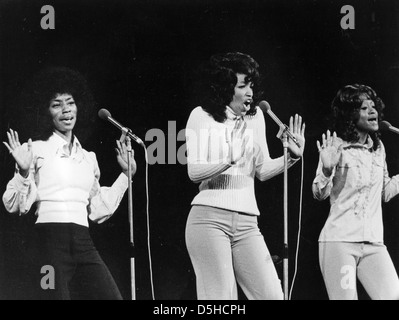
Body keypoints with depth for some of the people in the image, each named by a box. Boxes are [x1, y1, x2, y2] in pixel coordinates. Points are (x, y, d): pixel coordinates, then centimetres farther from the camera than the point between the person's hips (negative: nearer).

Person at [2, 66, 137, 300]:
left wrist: (126, 174, 20)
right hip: (50, 239, -5)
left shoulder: (88, 158, 18)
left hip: (84, 244, 5)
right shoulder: (37, 149, 3)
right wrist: (24, 172, -18)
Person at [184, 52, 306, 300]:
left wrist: (292, 156, -3)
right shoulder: (202, 116, 1)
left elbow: (263, 171, 14)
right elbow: (194, 172, -8)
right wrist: (228, 161, -24)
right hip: (209, 217, -4)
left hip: (246, 222, 5)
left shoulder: (255, 116, 14)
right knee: (220, 299, -7)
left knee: (272, 295, -3)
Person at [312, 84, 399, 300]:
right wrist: (327, 169, -26)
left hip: (374, 244, 5)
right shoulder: (337, 146, -5)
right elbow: (319, 194, -8)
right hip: (339, 241, -5)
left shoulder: (378, 147, 13)